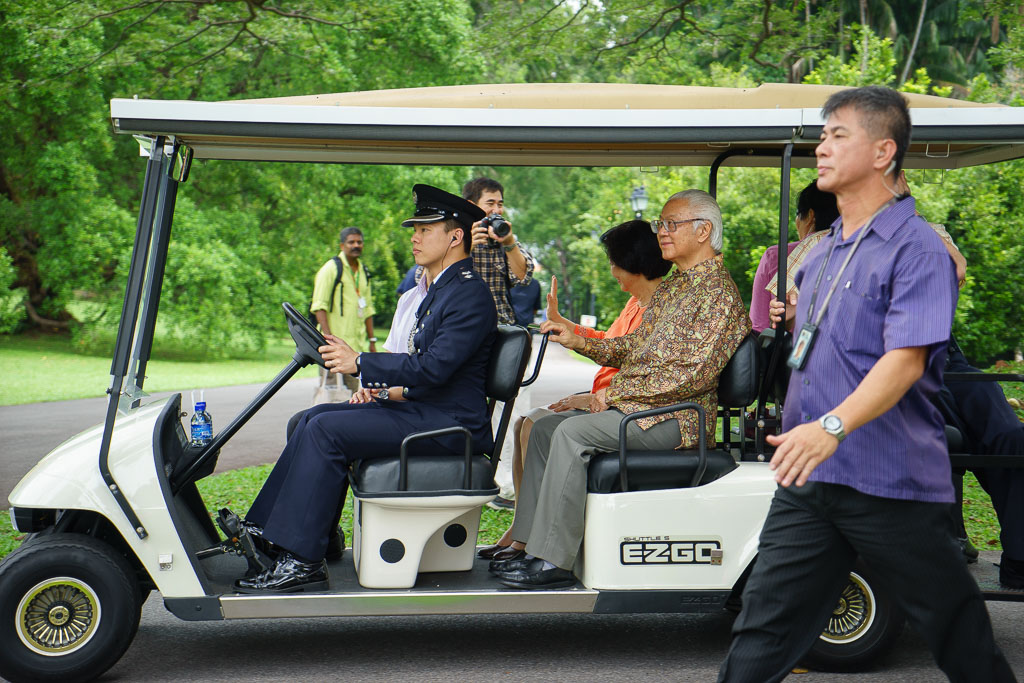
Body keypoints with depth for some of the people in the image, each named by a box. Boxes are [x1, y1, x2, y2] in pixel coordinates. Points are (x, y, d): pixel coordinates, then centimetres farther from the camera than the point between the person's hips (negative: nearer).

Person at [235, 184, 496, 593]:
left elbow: (435, 367, -25)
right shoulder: (441, 289, 19)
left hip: (446, 424, -11)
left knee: (326, 430, -20)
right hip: (423, 410, 11)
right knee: (313, 418, 5)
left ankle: (302, 561, -17)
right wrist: (389, 390, 7)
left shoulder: (470, 294, -14)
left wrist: (360, 364, -20)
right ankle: (267, 530, 5)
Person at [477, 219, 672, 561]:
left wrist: (602, 398, -23)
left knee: (538, 426, -19)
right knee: (525, 423, 4)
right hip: (605, 398, 11)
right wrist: (558, 320, 31)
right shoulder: (636, 302, 14)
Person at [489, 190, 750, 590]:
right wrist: (579, 341, 5)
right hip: (635, 406, 10)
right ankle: (529, 541, 6)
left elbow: (695, 373, -22)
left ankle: (553, 561, -23)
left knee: (572, 432, -26)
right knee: (544, 427, 5)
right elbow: (634, 348, 22)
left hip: (675, 418, -10)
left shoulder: (718, 293, -12)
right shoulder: (670, 287, 20)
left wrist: (615, 393, -18)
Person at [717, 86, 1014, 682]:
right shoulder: (820, 255, 15)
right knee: (761, 634, 4)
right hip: (810, 476, 7)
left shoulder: (916, 247, -10)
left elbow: (906, 360, -23)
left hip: (891, 482, -7)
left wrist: (833, 425, -35)